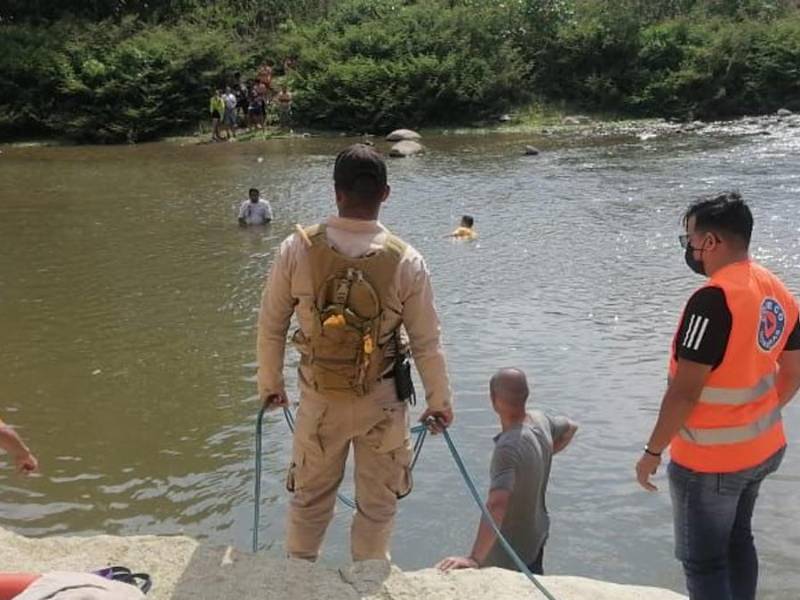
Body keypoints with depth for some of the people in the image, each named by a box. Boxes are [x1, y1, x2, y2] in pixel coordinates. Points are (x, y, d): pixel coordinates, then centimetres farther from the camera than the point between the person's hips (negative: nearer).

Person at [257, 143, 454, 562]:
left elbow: (271, 326, -4)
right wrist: (439, 401, 7)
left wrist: (270, 384, 12)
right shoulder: (406, 261, -15)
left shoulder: (298, 249, -13)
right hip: (382, 402, -1)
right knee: (377, 507, 18)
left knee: (309, 499, 21)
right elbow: (426, 343, -8)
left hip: (319, 400, 1)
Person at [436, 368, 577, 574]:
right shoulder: (540, 420, -9)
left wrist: (474, 559, -50)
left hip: (512, 552, -8)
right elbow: (570, 428, 15)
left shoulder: (508, 448, -35)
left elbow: (497, 505, -46)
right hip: (538, 534, 8)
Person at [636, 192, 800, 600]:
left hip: (710, 460, -8)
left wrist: (653, 452, -15)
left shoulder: (713, 299, -26)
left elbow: (684, 392, -26)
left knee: (702, 561, 7)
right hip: (761, 449, 8)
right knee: (737, 542, 24)